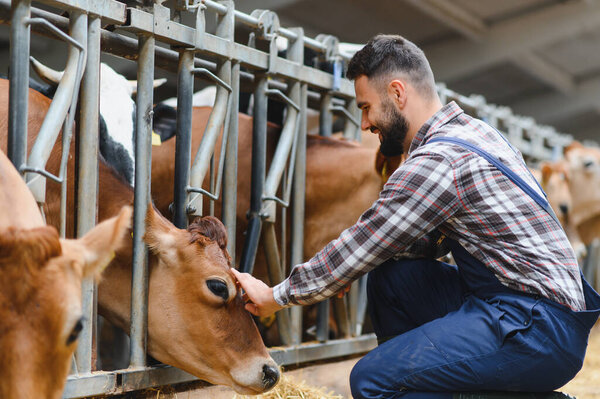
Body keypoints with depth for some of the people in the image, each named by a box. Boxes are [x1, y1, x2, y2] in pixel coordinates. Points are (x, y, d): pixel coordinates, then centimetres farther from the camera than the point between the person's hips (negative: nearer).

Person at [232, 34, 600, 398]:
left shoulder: (438, 163, -16)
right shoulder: (472, 130, 14)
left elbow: (357, 252, -9)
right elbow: (433, 240, 21)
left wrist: (277, 296, 4)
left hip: (539, 330, -10)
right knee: (388, 277, 12)